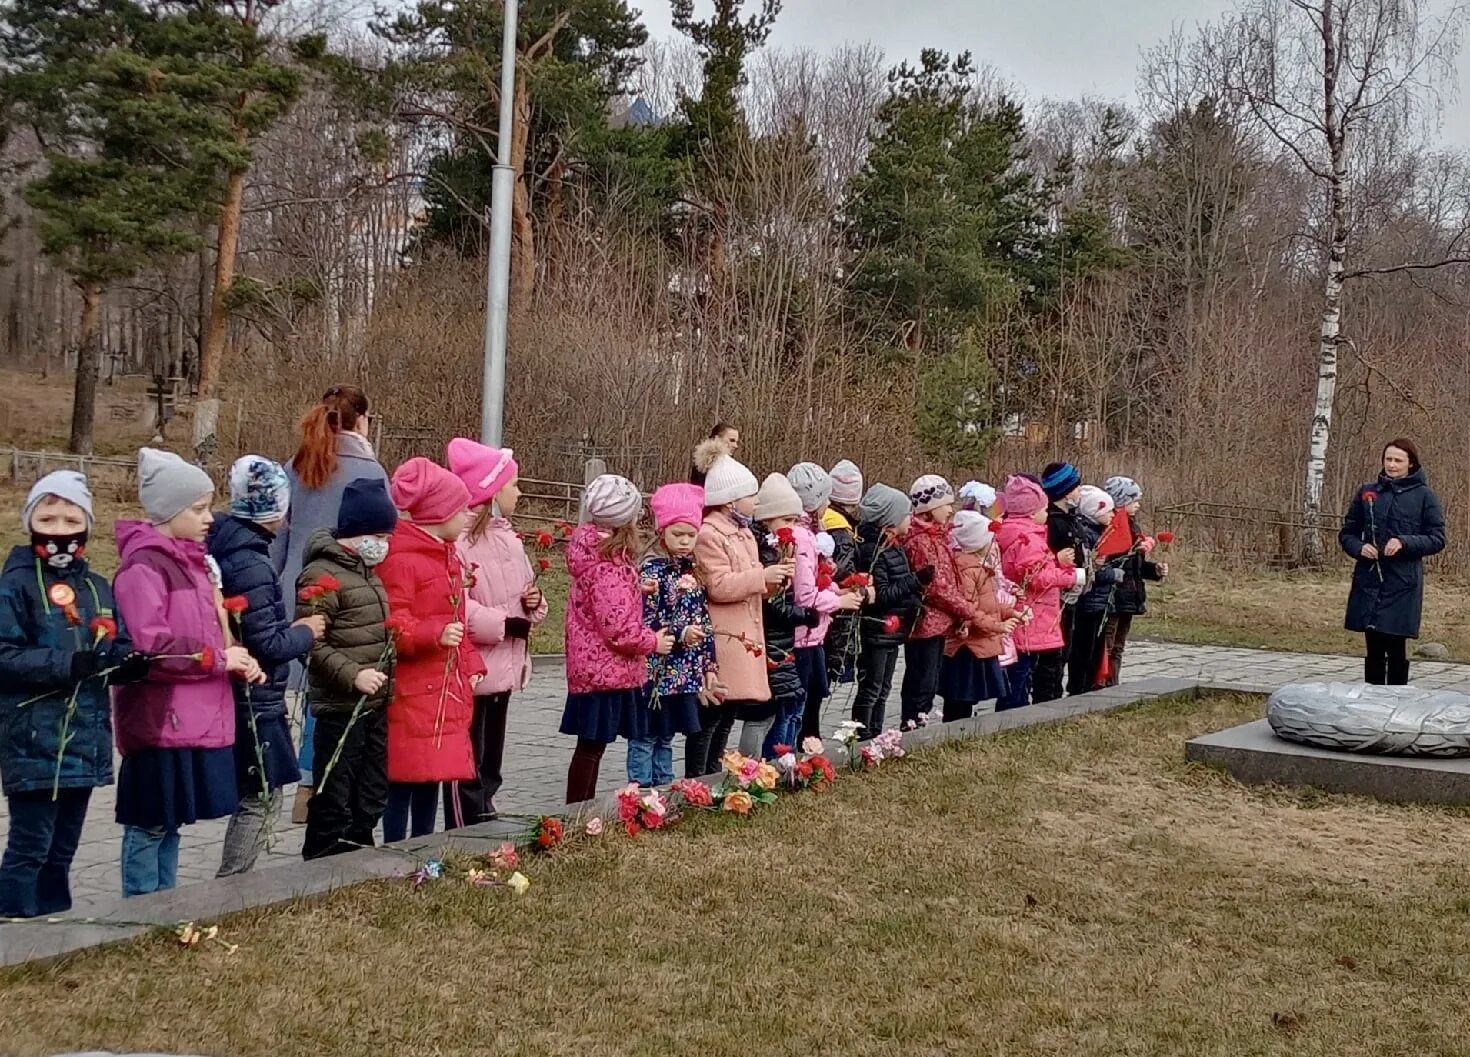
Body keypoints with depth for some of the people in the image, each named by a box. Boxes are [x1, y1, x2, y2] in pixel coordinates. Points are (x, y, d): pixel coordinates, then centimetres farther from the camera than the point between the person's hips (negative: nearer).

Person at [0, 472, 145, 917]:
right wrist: (68, 664, -26)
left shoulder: (99, 589, 12)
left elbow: (117, 652, 11)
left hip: (85, 738, 6)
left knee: (62, 848, 16)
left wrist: (132, 662, -12)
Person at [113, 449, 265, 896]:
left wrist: (239, 661, 3)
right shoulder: (143, 566, -14)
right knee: (149, 826, 0)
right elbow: (148, 648, -24)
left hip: (196, 717, 9)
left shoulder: (192, 561, 14)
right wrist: (218, 658, -15)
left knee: (170, 822, 15)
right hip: (159, 719, -9)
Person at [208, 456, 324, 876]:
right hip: (255, 701, -9)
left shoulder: (224, 544, 6)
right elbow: (267, 645, -20)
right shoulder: (251, 565, -22)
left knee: (256, 796, 17)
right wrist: (304, 632, -4)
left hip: (239, 696, 9)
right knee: (263, 798, 1)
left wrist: (289, 627, 13)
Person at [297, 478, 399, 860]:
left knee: (372, 795, 16)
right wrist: (352, 675, -26)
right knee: (334, 798, -1)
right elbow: (311, 643, -20)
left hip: (375, 706, 9)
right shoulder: (321, 575, -14)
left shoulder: (368, 572, 15)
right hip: (341, 709, -9)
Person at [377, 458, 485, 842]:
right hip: (411, 692, -9)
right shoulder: (401, 560, -15)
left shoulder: (447, 556, 17)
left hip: (445, 689, 9)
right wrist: (435, 635, -32)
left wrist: (471, 664, 14)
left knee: (433, 776, 13)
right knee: (403, 780, -4)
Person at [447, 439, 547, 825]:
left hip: (504, 669, 9)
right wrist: (506, 624, -20)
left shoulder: (507, 536, 12)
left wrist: (533, 604, 0)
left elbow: (523, 592, 23)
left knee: (489, 768, 18)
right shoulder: (459, 540, -18)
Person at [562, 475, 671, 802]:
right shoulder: (609, 566, -20)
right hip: (605, 670, -10)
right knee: (591, 746, -3)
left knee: (593, 745, 16)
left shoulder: (594, 552, 9)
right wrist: (652, 642, -9)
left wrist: (637, 588, 7)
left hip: (593, 667, 10)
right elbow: (617, 626, -24)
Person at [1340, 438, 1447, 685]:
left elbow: (1437, 540, 0)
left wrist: (1404, 543, -16)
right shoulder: (1367, 492, 8)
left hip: (1403, 584, -3)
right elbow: (1347, 533, 14)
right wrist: (1359, 548, -7)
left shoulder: (1424, 496, 1)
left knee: (1396, 650, -2)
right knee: (1373, 649, 9)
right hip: (1368, 581, 3)